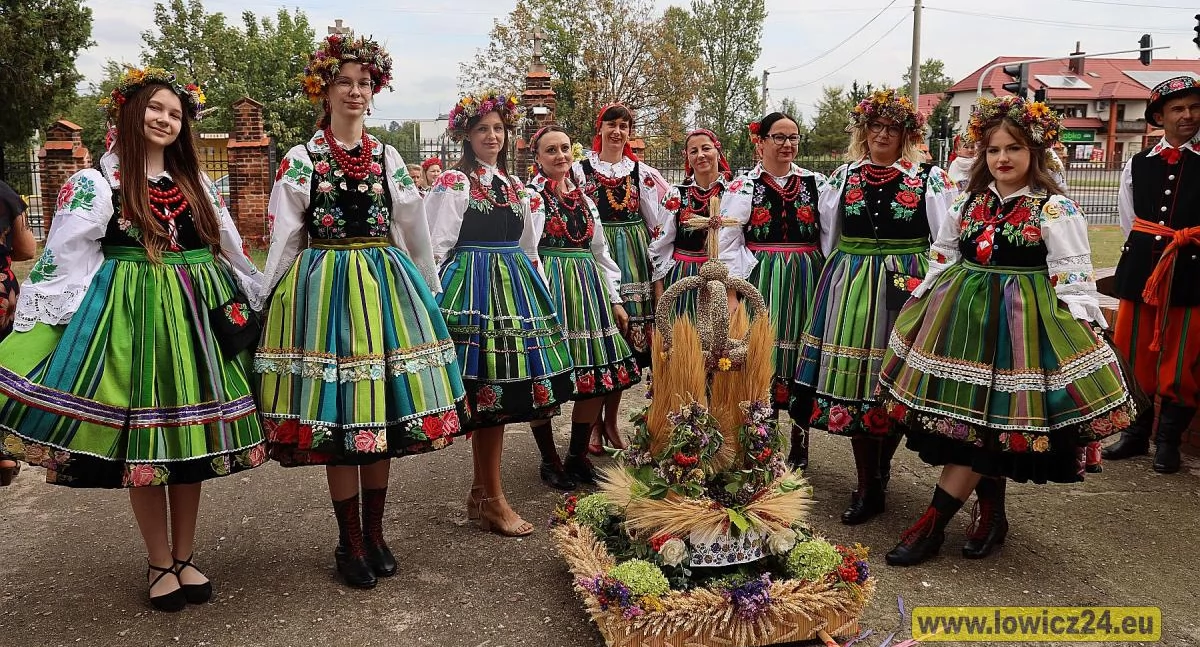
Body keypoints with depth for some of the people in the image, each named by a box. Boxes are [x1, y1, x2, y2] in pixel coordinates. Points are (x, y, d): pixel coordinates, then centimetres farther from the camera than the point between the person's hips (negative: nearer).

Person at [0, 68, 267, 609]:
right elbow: (61, 258, -5)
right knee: (140, 441, 1)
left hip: (198, 315, 4)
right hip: (131, 315, -4)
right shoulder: (97, 182, 0)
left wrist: (255, 304, 21)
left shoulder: (197, 181, 14)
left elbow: (231, 250, 20)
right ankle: (159, 564, 16)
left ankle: (184, 557, 20)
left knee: (190, 433, 7)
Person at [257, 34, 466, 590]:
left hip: (385, 287, 3)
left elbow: (414, 232, 16)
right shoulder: (301, 159, 4)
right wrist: (269, 302, 0)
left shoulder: (387, 158, 12)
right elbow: (284, 239, 2)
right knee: (336, 419, -1)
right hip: (324, 289, -3)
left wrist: (428, 294, 17)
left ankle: (375, 533, 20)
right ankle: (349, 543, 13)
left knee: (383, 413, 5)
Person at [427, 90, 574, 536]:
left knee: (501, 397, 8)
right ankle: (492, 500, 5)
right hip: (472, 288, -7)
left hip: (514, 288, 7)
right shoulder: (453, 184, -3)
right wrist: (437, 303, -12)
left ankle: (481, 490, 21)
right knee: (486, 394, -6)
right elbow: (437, 246, -7)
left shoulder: (515, 187, 17)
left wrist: (540, 295, 18)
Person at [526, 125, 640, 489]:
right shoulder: (532, 196, -2)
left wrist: (615, 300, 16)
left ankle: (578, 457, 20)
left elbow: (601, 253, 20)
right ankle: (550, 462, 15)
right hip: (550, 292, -6)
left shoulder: (584, 199, 18)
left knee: (597, 380, 5)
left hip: (589, 291, 7)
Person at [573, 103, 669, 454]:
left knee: (627, 334, 3)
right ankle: (594, 422, 9)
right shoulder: (580, 169, 3)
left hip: (633, 256, 3)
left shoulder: (642, 172, 11)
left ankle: (611, 419, 16)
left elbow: (656, 222, 12)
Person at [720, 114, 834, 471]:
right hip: (760, 281, -2)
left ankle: (800, 444, 17)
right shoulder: (743, 185, 2)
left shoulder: (816, 183, 7)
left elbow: (831, 238, 7)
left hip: (806, 280, 2)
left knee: (804, 358, 4)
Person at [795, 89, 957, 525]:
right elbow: (827, 237, 16)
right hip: (851, 288, 2)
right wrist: (834, 286, 14)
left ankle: (882, 464, 28)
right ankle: (868, 488, 12)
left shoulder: (929, 178, 1)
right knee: (852, 379, 0)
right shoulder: (843, 177, 10)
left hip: (907, 287, -2)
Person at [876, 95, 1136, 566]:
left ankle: (932, 524, -1)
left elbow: (1073, 279, -6)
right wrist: (919, 308, 13)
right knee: (973, 418, 7)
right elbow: (941, 261, 17)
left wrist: (1078, 331, -15)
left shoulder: (1055, 209, -4)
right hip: (961, 315, 5)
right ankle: (991, 514, 23)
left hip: (1021, 323, -5)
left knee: (980, 422, -6)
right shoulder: (967, 203, 11)